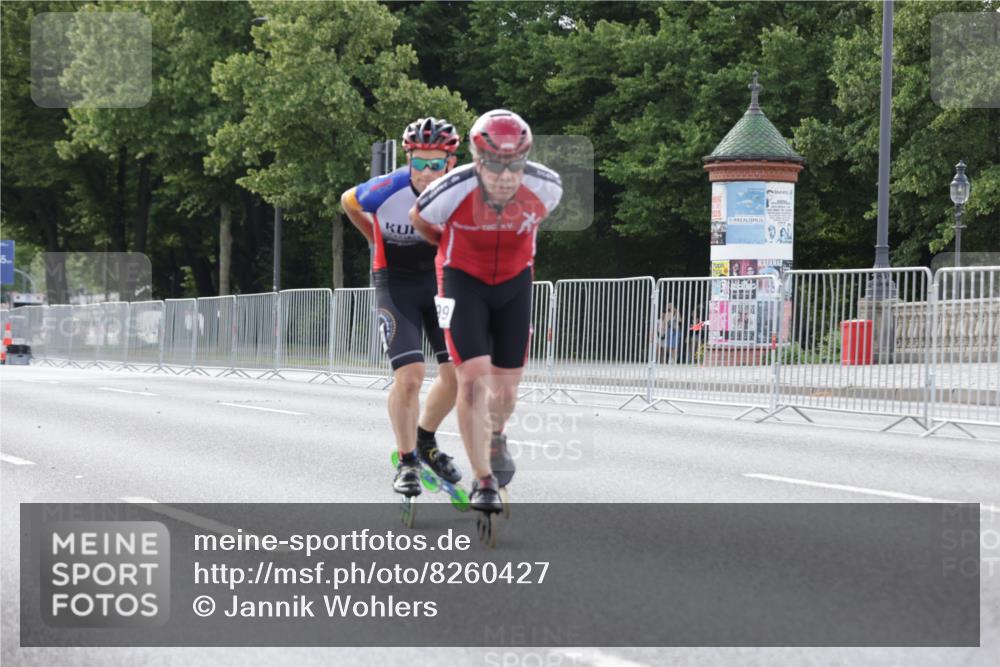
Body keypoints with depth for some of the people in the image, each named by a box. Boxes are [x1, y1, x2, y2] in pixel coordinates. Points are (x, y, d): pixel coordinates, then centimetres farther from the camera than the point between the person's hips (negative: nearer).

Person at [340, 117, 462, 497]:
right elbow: (348, 202, 0)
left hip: (443, 279, 3)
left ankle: (425, 440, 25)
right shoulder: (387, 190, -25)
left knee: (457, 373, -1)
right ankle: (407, 462, 3)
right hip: (397, 284, -3)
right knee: (409, 376, -15)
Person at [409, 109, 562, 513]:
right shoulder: (453, 191, -30)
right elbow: (418, 219, -5)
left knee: (506, 388, 8)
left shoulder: (546, 187, -23)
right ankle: (484, 482, -6)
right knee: (473, 379, -16)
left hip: (515, 282, 3)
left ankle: (496, 436, 43)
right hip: (463, 280, -3)